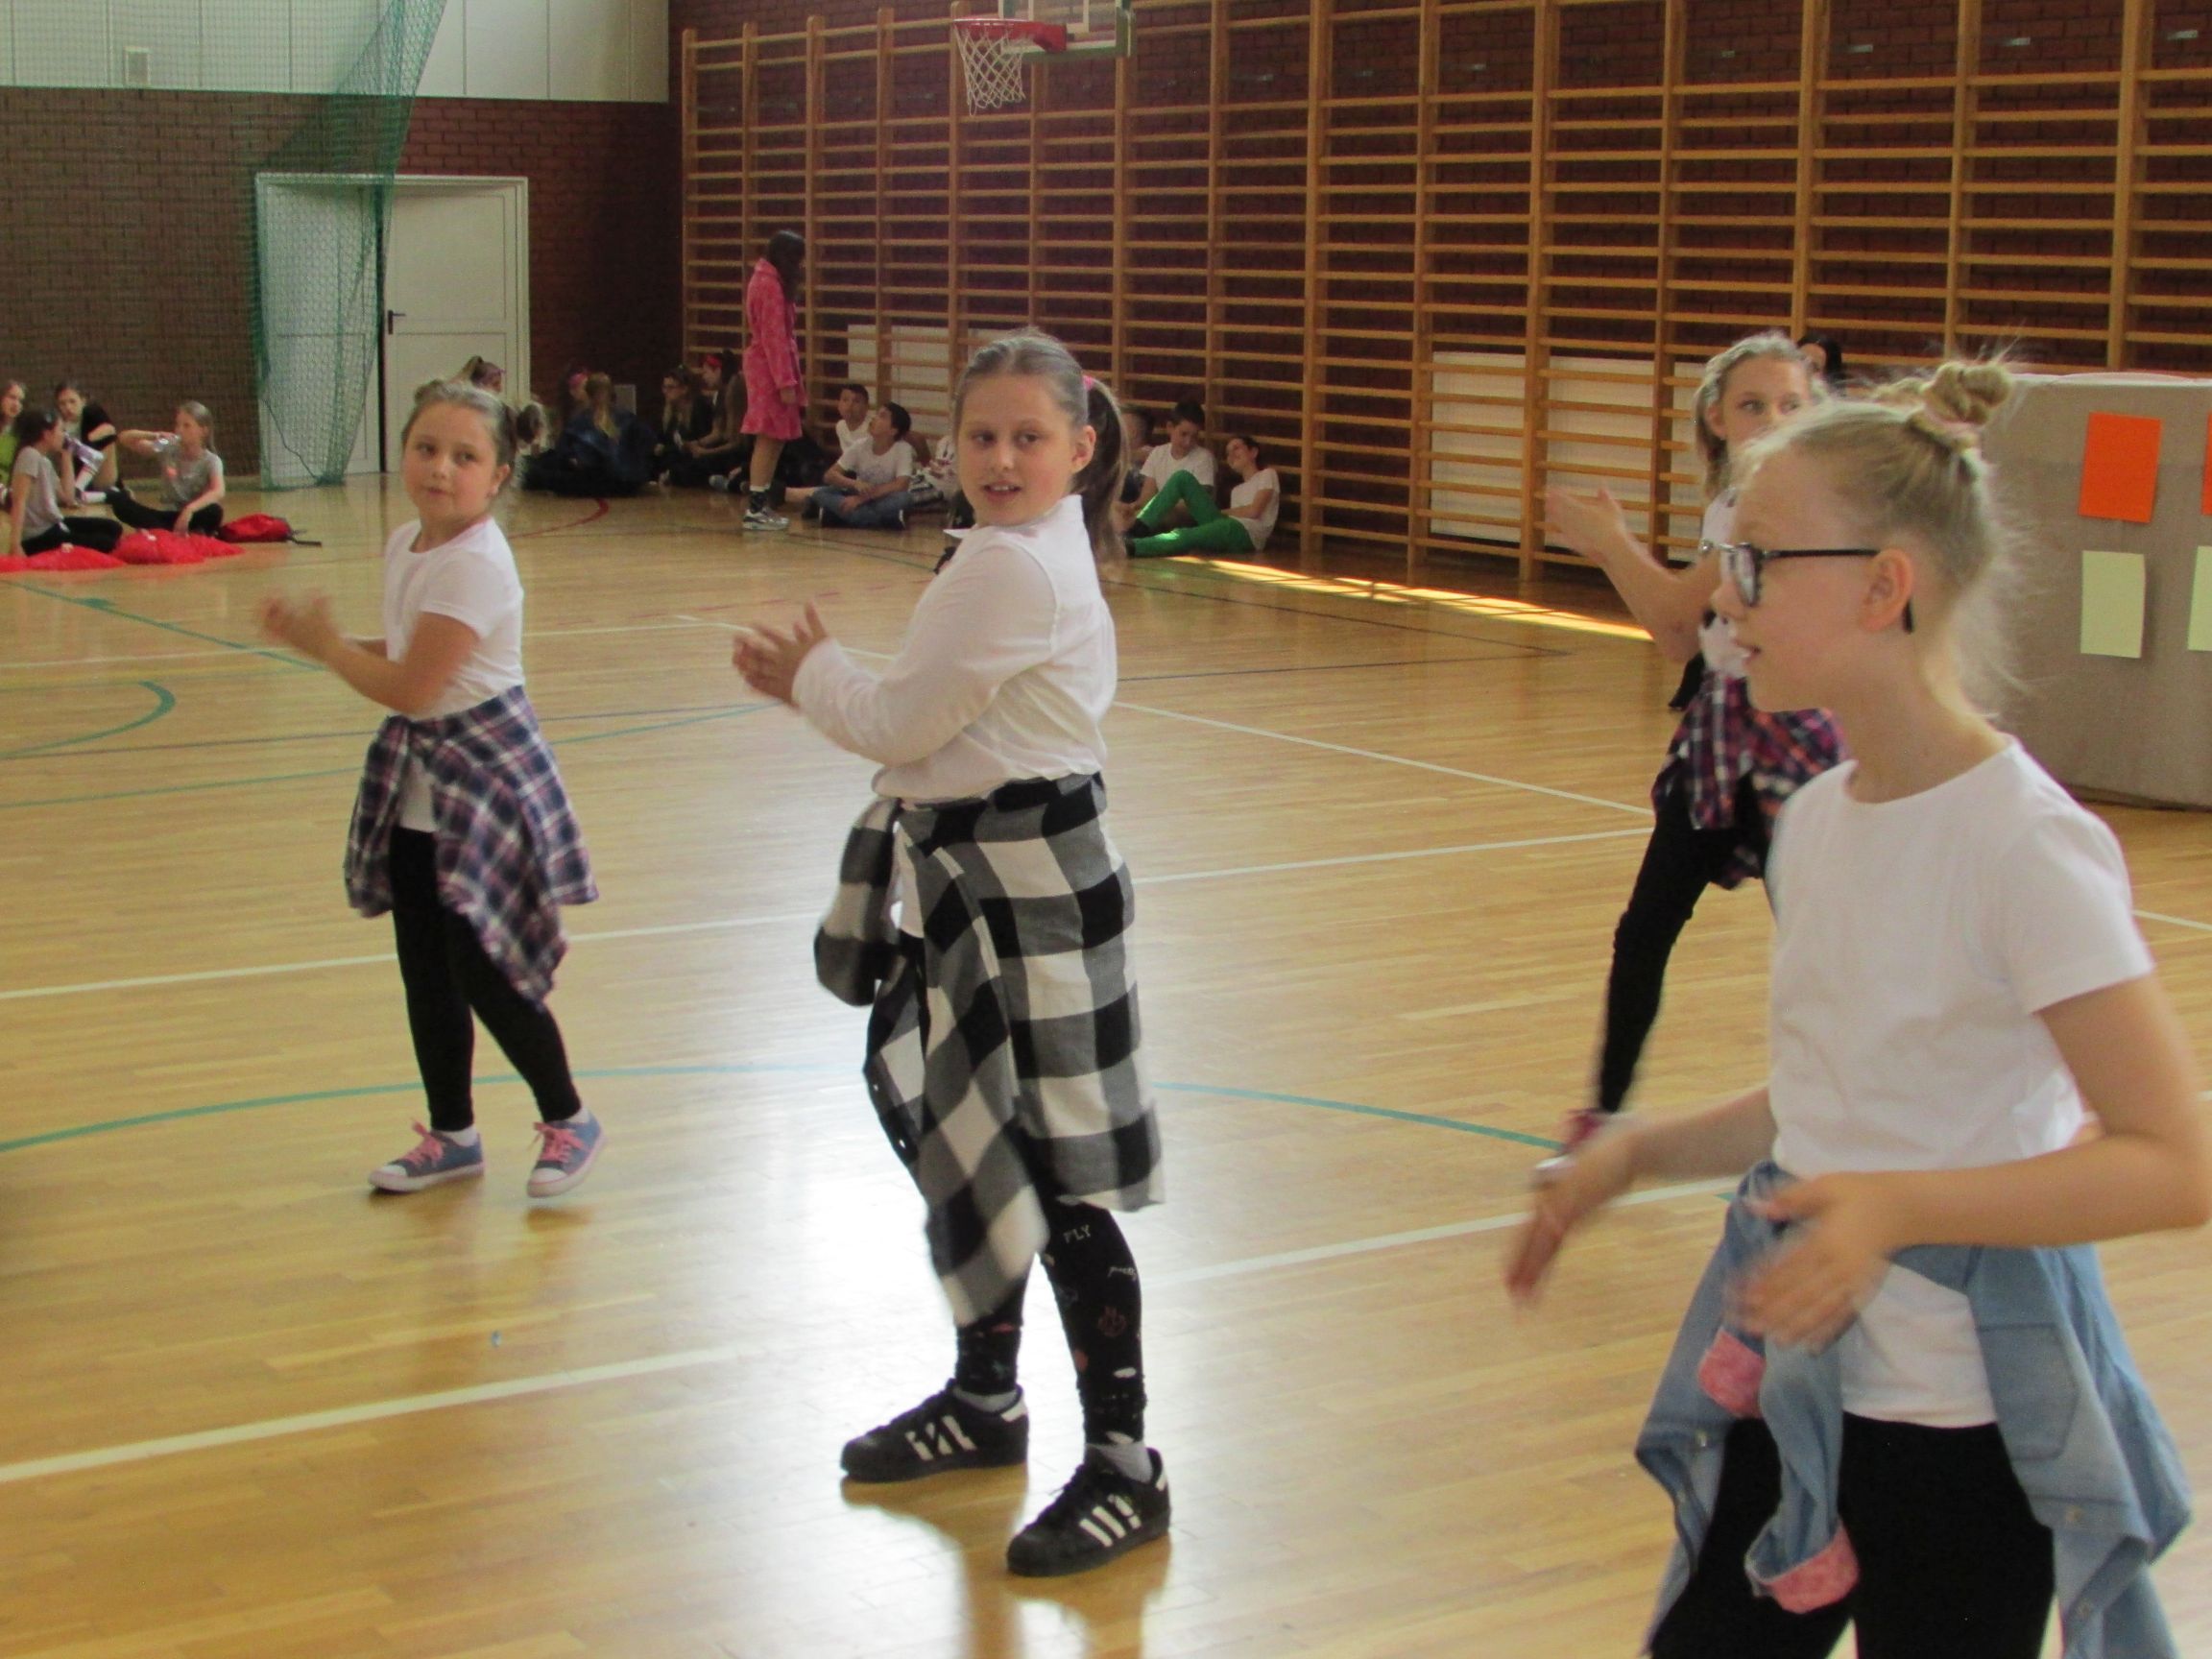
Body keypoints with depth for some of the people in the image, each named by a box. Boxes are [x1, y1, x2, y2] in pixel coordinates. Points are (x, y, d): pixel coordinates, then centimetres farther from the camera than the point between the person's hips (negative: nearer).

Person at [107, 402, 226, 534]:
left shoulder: (211, 460, -8)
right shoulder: (168, 450, 1)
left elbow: (218, 492, -27)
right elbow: (123, 439, -1)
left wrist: (190, 509, -42)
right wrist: (153, 436, -19)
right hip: (168, 516, 4)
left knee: (214, 511, -38)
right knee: (119, 501, -22)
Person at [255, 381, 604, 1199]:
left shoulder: (474, 563, -22)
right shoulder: (406, 544, 6)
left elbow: (411, 687, -23)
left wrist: (326, 645, -8)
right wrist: (315, 637, 4)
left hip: (485, 778, -9)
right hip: (421, 781, 9)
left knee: (483, 972, -3)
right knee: (425, 971, 13)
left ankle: (567, 1120, 17)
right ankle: (452, 1134, 27)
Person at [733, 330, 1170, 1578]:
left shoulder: (1014, 567, -20)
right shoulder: (1025, 551, 12)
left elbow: (902, 727, -15)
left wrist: (812, 673, 2)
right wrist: (821, 686, 5)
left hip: (1031, 888, -11)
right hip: (985, 878, 11)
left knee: (1061, 1187, -4)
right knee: (970, 1148, 21)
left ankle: (1123, 1463, 5)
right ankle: (985, 1399, 38)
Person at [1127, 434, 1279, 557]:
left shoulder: (1267, 474, 16)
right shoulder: (1237, 490, 35)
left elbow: (1254, 511, 1)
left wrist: (1218, 512, 8)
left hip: (1247, 533, -7)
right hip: (1225, 527, 7)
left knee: (1187, 537, -36)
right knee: (1183, 478, -3)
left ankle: (1131, 546, -58)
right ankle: (1140, 529, -20)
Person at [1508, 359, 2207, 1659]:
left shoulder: (2025, 845, -19)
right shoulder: (1817, 821, 4)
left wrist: (1899, 1206, -30)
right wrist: (1642, 1153, 4)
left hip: (1961, 1425, -7)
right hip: (1796, 1393, 7)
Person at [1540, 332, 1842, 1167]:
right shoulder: (1725, 509, 11)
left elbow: (1683, 602, -17)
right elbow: (1681, 641, 13)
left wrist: (1609, 537, -4)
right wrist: (1609, 548, 7)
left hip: (1789, 733, -8)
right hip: (1716, 729, 8)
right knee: (1644, 930, 11)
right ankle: (1605, 1114, 24)